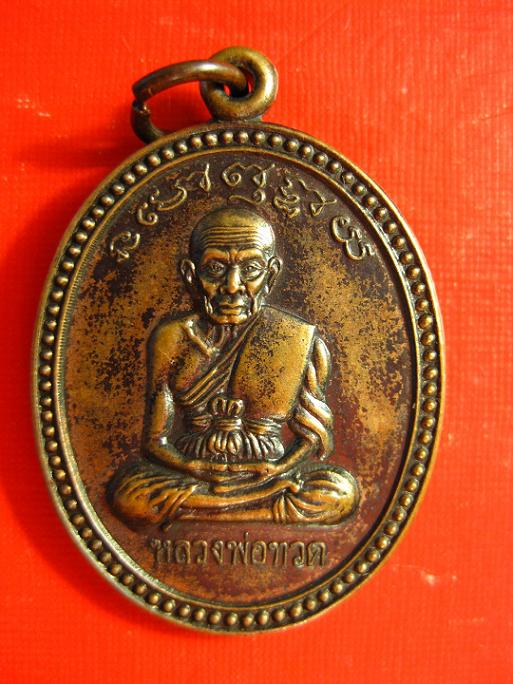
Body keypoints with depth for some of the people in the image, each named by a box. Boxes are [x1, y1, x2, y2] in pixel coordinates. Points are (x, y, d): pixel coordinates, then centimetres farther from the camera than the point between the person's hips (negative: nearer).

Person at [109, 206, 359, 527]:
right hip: (192, 473, 0)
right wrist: (198, 468, -15)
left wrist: (277, 469, -14)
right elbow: (156, 438, 4)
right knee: (130, 493, -28)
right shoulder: (172, 340, 4)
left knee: (340, 491, -27)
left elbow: (316, 438, 5)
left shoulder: (303, 342, 2)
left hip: (271, 475, 1)